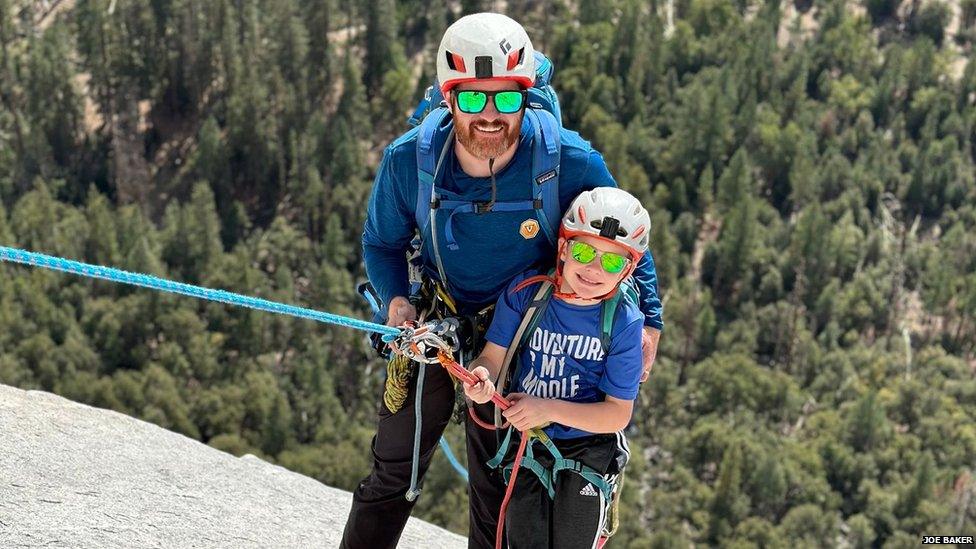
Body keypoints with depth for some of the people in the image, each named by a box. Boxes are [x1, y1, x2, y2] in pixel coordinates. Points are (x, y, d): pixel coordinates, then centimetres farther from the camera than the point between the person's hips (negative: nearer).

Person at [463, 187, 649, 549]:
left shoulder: (623, 323, -17)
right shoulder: (526, 292, -12)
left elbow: (618, 414, -16)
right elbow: (493, 357, -9)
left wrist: (548, 409, -28)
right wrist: (481, 377, -34)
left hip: (589, 454, -2)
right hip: (526, 446, 2)